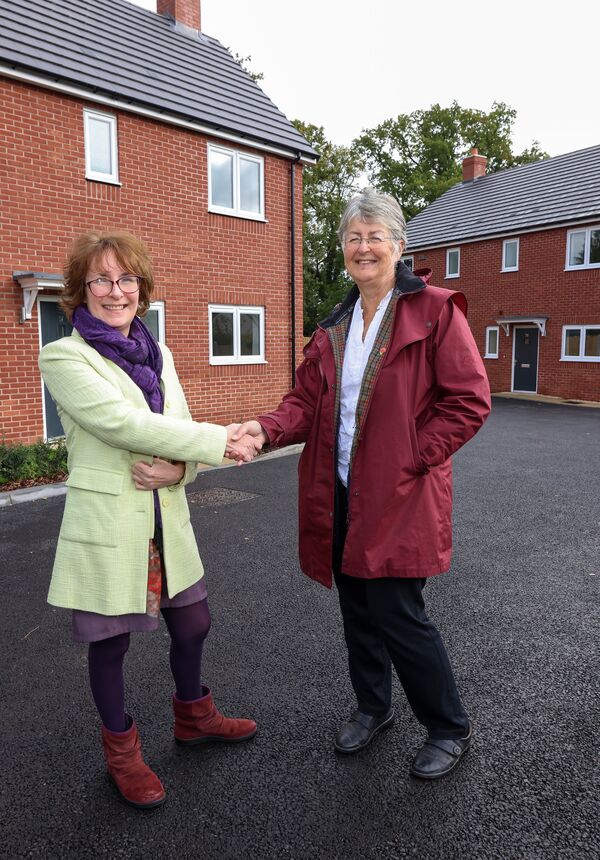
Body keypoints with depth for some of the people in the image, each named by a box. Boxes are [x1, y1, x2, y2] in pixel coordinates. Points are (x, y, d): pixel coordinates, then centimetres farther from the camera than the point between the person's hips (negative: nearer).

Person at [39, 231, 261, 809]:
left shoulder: (158, 356, 9)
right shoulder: (63, 357, -10)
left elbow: (181, 431, 6)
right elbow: (121, 422, -22)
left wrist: (178, 467, -17)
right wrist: (218, 440, -21)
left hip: (167, 522, 6)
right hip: (106, 527, -5)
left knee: (192, 625, 17)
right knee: (109, 643, 13)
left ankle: (193, 717, 46)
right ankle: (121, 750, 39)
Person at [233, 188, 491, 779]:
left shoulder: (434, 310, -8)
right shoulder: (335, 327, 11)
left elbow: (469, 402, -11)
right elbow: (307, 399, 4)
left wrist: (411, 459, -15)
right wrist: (267, 428, -15)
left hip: (399, 497, -6)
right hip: (341, 493, 6)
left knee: (397, 615, -1)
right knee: (357, 609, 17)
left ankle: (449, 730, 26)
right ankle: (372, 706, 42)